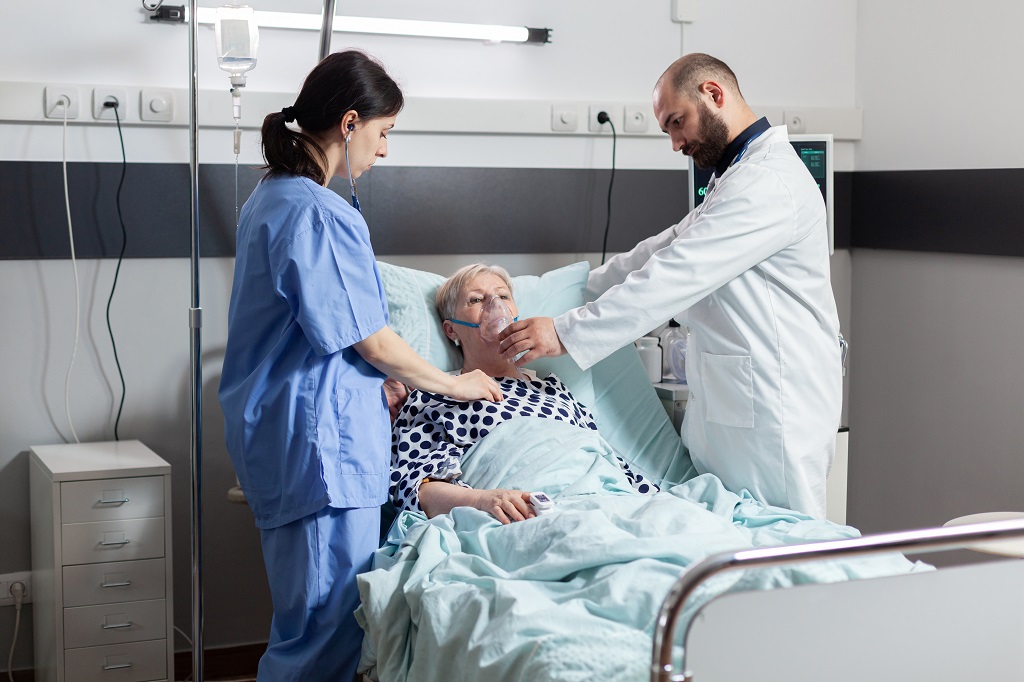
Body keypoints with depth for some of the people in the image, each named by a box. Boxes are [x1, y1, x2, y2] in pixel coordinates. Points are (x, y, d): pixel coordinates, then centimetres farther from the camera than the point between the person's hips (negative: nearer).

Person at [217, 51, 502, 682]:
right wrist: (453, 384, 3)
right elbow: (372, 343, -13)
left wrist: (390, 390, 22)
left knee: (306, 617, 16)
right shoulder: (318, 214, -17)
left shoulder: (272, 198, 15)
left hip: (280, 436, 11)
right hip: (322, 442, -11)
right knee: (328, 629, -4)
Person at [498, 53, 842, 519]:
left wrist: (567, 333, -18)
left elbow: (677, 276, -20)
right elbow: (665, 249, 23)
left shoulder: (769, 182, -15)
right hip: (729, 408, 10)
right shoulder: (740, 176, 21)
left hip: (772, 420, -10)